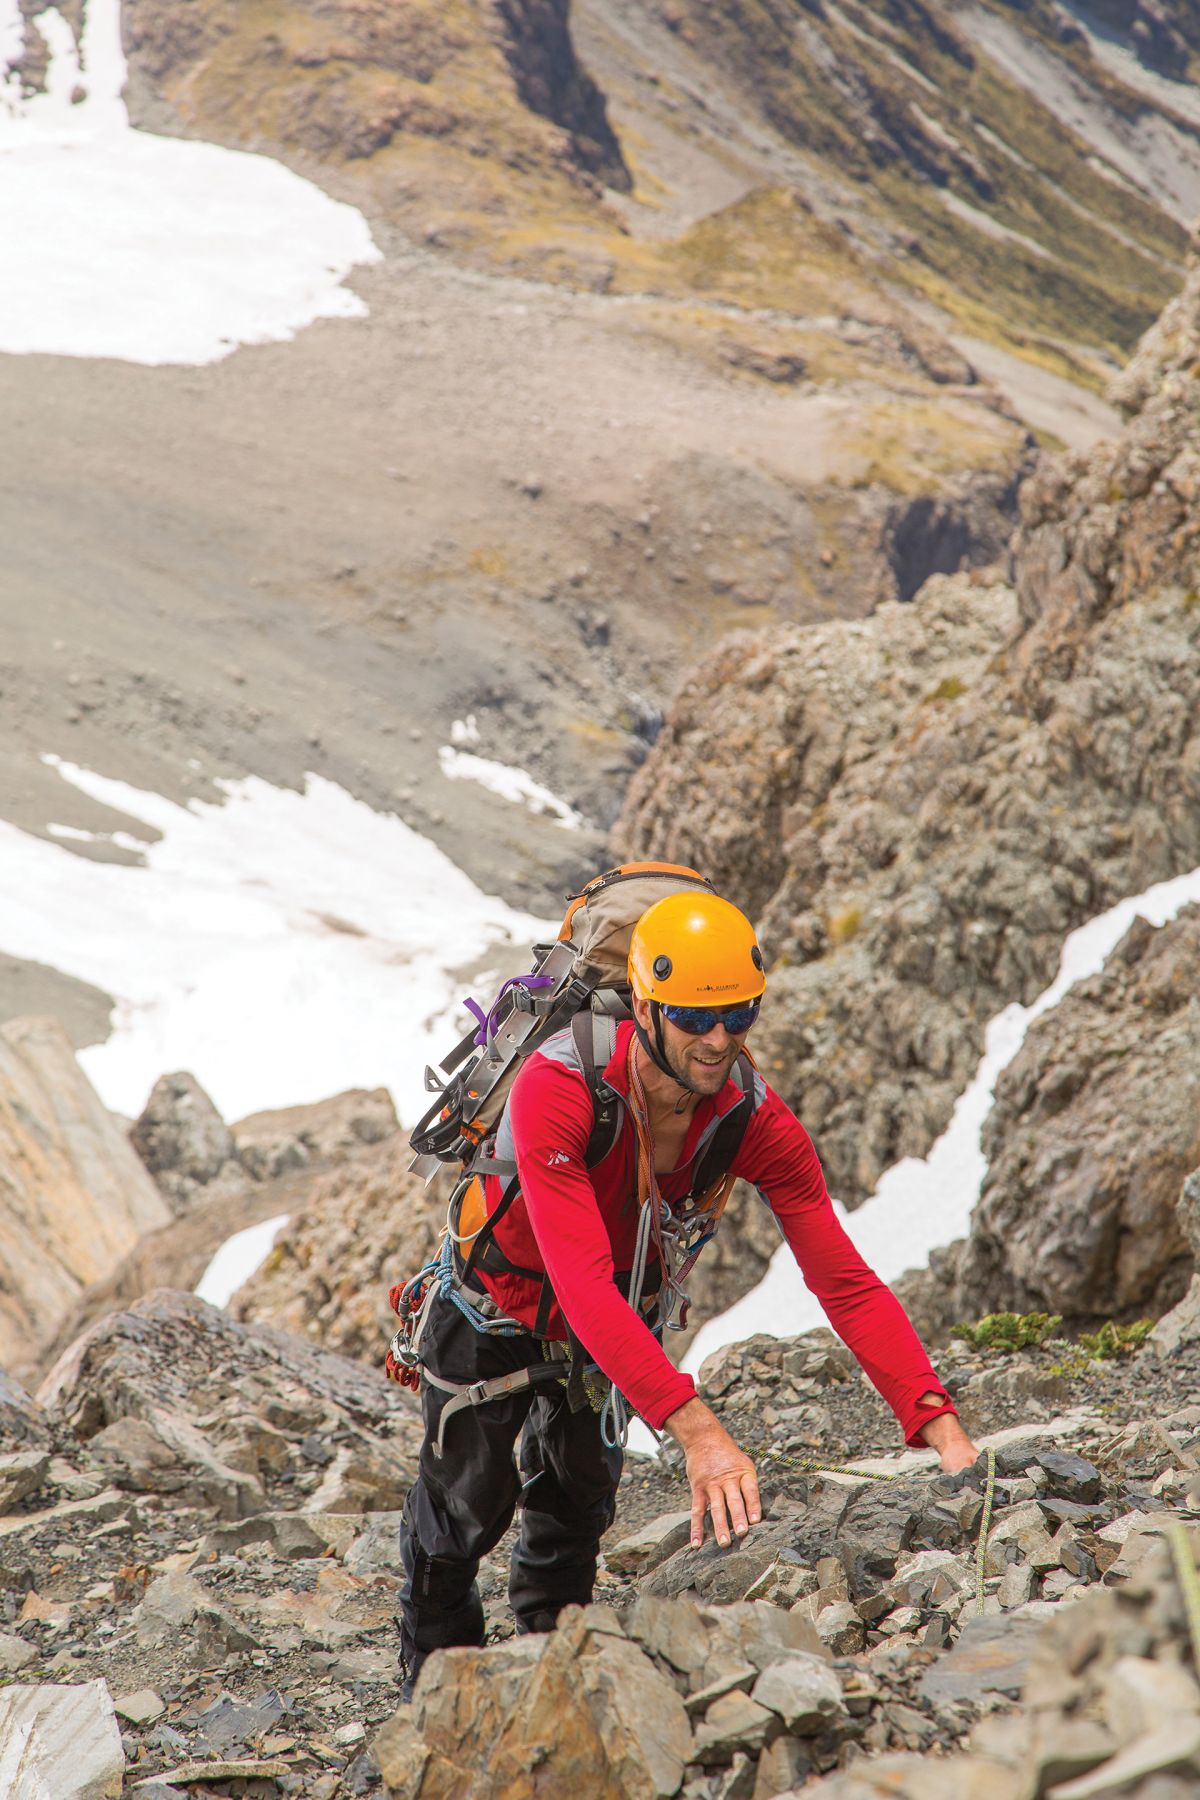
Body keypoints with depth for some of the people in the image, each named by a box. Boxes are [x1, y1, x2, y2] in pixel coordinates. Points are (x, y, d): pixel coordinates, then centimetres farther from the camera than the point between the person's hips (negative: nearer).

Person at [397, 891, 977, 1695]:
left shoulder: (758, 1121, -27)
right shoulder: (557, 1089, -42)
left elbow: (847, 1282, -27)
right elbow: (580, 1280, -50)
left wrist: (940, 1424, -40)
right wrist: (696, 1428, -60)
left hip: (621, 1311, 4)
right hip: (503, 1301, -3)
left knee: (578, 1506, 17)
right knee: (465, 1508, 8)